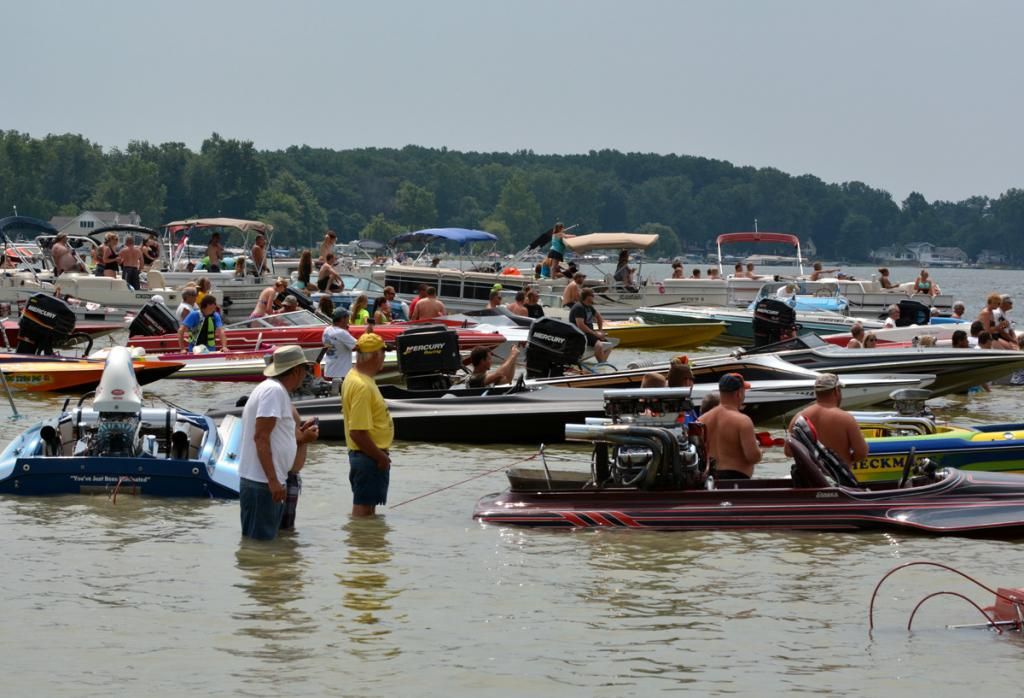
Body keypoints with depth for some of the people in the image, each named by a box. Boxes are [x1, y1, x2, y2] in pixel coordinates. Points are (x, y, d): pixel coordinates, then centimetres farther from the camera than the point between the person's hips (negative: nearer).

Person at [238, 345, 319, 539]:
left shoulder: (273, 390, 18)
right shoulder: (274, 391, -13)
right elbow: (261, 437, -20)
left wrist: (300, 437, 24)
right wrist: (273, 481, -23)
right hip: (262, 483, -10)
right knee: (259, 541, -7)